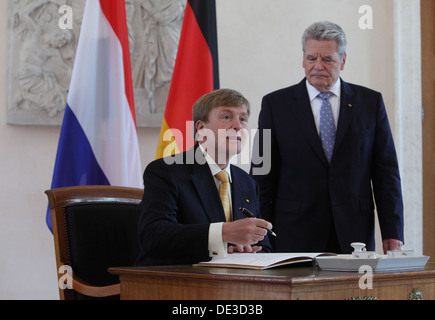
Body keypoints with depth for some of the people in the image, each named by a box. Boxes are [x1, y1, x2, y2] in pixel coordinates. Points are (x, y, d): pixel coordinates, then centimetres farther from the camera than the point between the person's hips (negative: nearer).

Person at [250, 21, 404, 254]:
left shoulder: (370, 102, 7)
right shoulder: (276, 104, 5)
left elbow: (386, 171, 5)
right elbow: (262, 176, 4)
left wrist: (392, 233, -2)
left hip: (354, 235, 1)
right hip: (295, 238, -1)